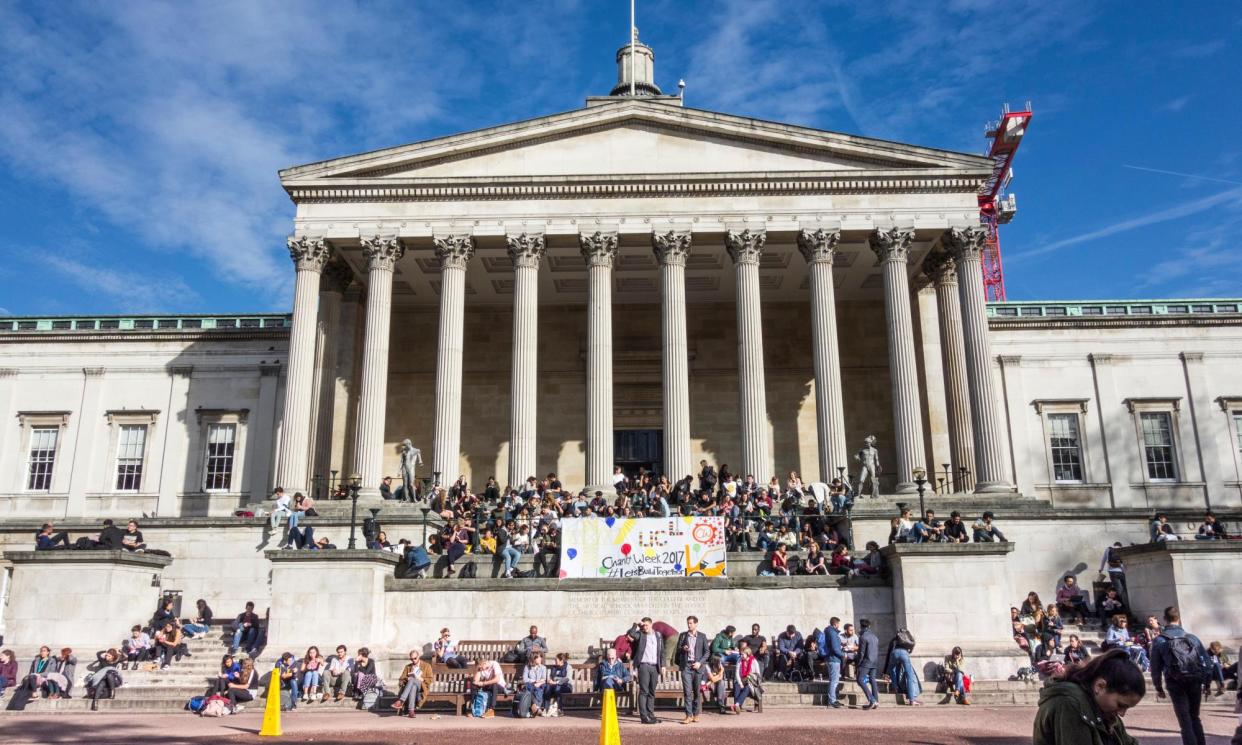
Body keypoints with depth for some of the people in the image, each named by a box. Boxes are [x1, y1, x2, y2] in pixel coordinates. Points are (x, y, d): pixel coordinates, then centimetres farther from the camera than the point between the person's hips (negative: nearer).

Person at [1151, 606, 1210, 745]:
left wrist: (1159, 688, 10)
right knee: (1195, 717, 20)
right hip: (1195, 683, 3)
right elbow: (1206, 661, 3)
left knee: (1185, 721, 1)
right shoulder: (1192, 638, 5)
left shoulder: (1159, 641, -1)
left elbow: (1155, 668, -1)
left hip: (1175, 684, -3)